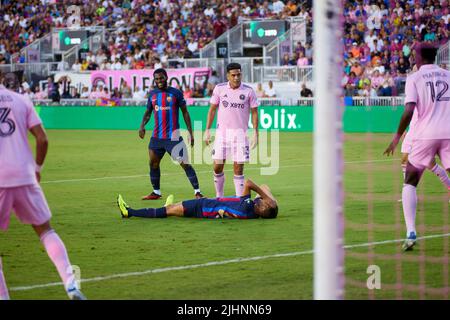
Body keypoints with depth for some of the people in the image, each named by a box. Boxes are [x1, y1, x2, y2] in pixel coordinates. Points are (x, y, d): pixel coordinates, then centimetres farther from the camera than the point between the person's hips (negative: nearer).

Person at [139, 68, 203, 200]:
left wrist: (190, 132, -4)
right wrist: (142, 125, 1)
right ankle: (156, 192, 24)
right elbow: (148, 112, 19)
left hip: (173, 136, -5)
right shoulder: (152, 94, 9)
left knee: (185, 163, -11)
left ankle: (197, 192, -9)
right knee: (153, 163, 10)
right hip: (157, 136, 5)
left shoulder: (176, 93, -3)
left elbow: (185, 112, 0)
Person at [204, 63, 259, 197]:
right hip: (222, 132, 1)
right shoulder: (219, 88, 1)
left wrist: (255, 133, -5)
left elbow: (254, 112, 2)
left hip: (240, 132, -1)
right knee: (217, 166, -1)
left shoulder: (248, 91, -3)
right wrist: (207, 130, 4)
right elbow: (212, 109, 8)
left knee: (238, 168, -2)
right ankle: (219, 196, 15)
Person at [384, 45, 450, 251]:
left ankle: (411, 233, -4)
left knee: (410, 182, 11)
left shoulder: (414, 78, 0)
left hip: (425, 135, -2)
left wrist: (397, 137, -4)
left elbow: (409, 110, -11)